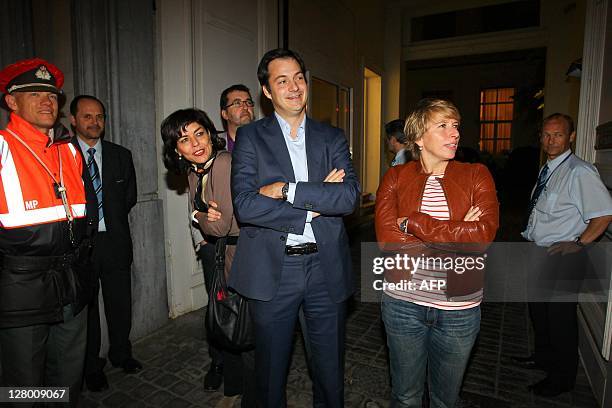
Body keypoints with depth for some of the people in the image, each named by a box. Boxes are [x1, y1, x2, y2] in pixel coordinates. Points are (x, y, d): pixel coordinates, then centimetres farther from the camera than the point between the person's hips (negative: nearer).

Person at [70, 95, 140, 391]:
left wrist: (112, 219, 6)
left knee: (120, 304, 13)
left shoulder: (121, 155, 7)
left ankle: (121, 353, 35)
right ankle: (92, 367, 29)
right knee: (85, 308, 11)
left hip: (115, 241, 3)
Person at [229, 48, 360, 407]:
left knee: (331, 368, 19)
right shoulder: (250, 137, 0)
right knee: (271, 368, 18)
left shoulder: (332, 138, 6)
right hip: (272, 269, -1)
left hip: (326, 268, 2)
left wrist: (289, 190, -17)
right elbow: (245, 205, -15)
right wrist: (315, 205, -15)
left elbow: (350, 196, -9)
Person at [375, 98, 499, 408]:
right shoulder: (395, 178, -3)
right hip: (403, 302, 0)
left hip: (459, 309, 1)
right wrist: (457, 235, -18)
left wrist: (413, 222, -18)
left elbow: (484, 232, -18)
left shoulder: (476, 176, -2)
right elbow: (387, 239, -17)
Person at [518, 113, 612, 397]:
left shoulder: (580, 172, -17)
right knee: (537, 308, 22)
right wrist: (531, 237, 10)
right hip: (539, 253, 9)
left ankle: (563, 378, 25)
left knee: (560, 316, 5)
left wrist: (578, 243, -18)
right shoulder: (546, 170, 9)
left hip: (563, 258, -9)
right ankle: (544, 357, 43)